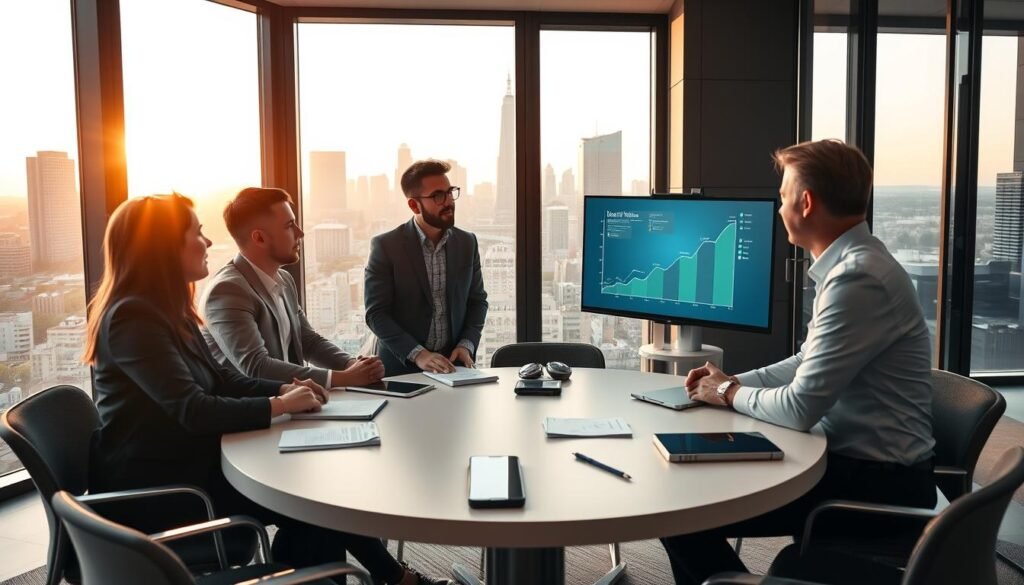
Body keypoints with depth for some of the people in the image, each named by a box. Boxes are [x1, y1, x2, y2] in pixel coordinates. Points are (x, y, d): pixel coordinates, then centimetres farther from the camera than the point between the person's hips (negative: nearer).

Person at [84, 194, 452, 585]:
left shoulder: (168, 309, 10)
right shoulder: (133, 317, -21)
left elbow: (219, 379, 11)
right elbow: (192, 410, -29)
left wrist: (284, 389, -5)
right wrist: (277, 406, -19)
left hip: (188, 463, 8)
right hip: (154, 486, -8)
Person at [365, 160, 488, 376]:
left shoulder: (467, 243, 6)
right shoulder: (385, 246, -5)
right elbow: (375, 313, -7)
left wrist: (466, 345, -3)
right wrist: (417, 354, -17)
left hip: (454, 364, 2)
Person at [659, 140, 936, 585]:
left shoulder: (858, 279, -24)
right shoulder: (851, 264, 9)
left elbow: (799, 409, -24)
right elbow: (810, 365, 19)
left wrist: (730, 393, -6)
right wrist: (733, 380, 8)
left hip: (877, 483, -10)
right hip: (858, 461, 10)